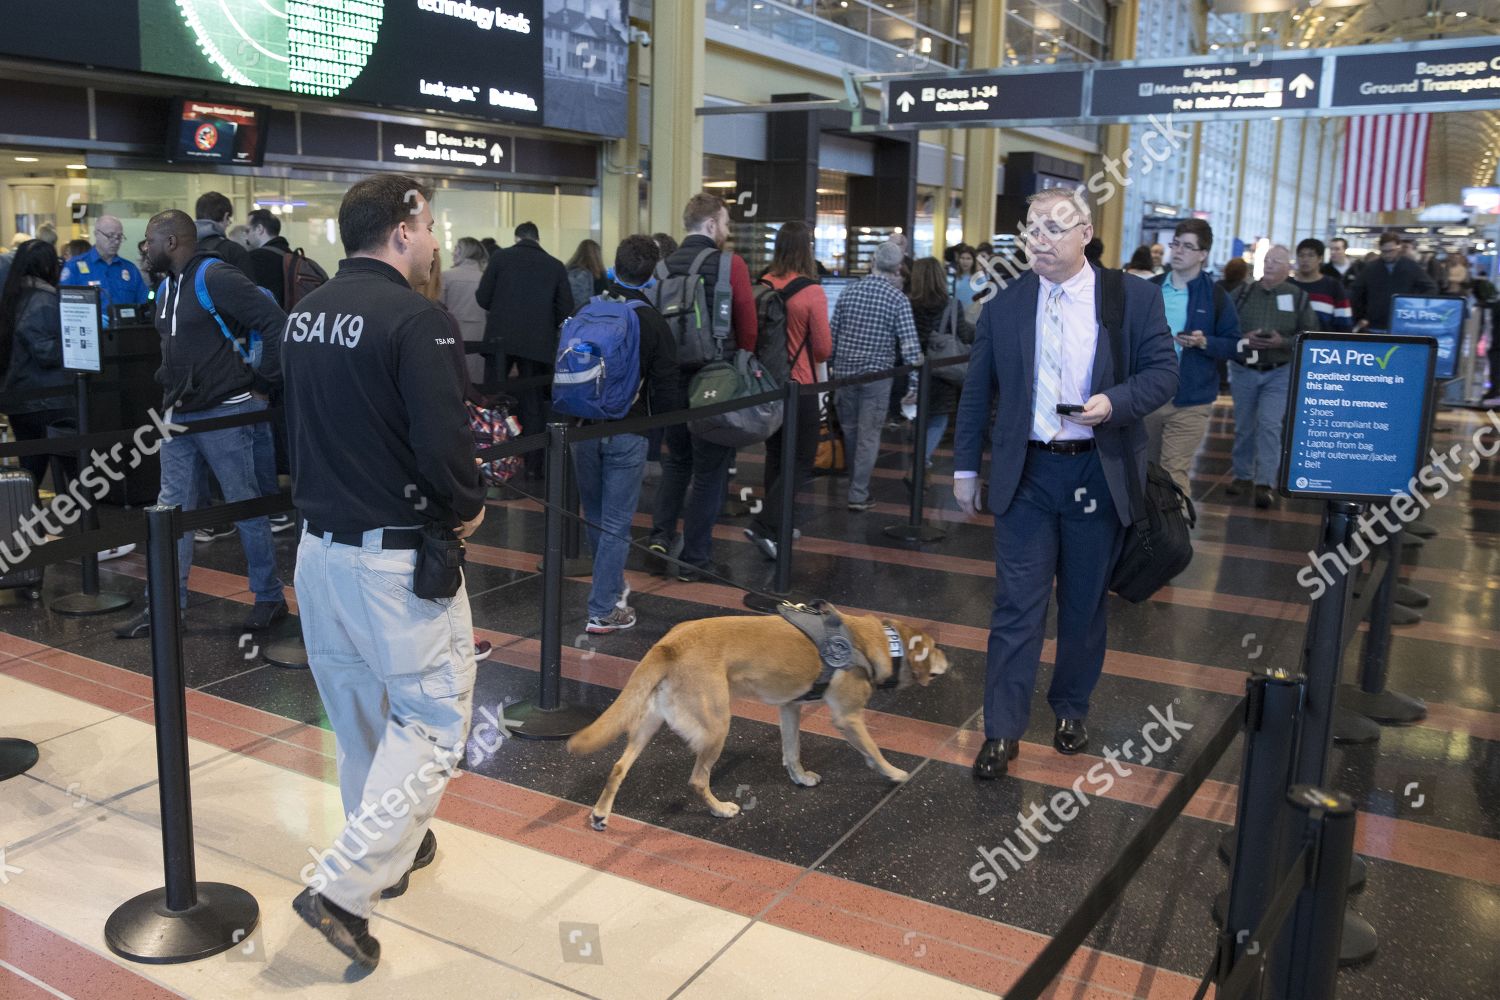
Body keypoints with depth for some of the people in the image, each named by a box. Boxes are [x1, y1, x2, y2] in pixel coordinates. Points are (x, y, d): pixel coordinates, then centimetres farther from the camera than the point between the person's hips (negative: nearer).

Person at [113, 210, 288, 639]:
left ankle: (270, 598, 15)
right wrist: (170, 386, 15)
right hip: (179, 415, 9)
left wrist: (262, 383, -16)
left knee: (247, 508, 2)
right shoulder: (166, 288, 14)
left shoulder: (215, 277, -13)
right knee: (171, 510, 9)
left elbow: (276, 323, -21)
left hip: (225, 414, -9)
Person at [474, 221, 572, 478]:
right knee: (533, 405, 9)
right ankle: (533, 465, 11)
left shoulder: (500, 257, 1)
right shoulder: (556, 266, 3)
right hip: (538, 343, 1)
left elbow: (482, 298, -1)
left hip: (500, 338, -1)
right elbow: (566, 309, 1)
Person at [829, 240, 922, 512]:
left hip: (844, 371, 4)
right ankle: (859, 494, 1)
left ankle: (855, 482, 35)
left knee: (849, 429, 19)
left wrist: (831, 366, 17)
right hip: (877, 375, -4)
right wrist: (914, 383, -9)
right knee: (869, 435, 2)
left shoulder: (849, 292, 3)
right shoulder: (897, 299, -8)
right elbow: (910, 344, -13)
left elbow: (832, 333, 6)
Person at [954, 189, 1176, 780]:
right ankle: (1002, 732, 8)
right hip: (1026, 474, 0)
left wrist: (1114, 402, -22)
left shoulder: (1134, 297, -2)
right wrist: (965, 468, 7)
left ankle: (1072, 708, 34)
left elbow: (1163, 372, -3)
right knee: (1017, 608, 0)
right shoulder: (1004, 307, 2)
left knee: (1085, 607, 13)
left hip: (1100, 475, 0)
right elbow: (977, 393, 7)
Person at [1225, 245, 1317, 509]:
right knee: (1244, 425, 11)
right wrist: (1243, 338, -18)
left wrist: (1283, 342, -19)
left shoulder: (1298, 297, -1)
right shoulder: (1243, 292, 2)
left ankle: (1266, 483, -5)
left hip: (1279, 372, -2)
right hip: (1243, 370, 2)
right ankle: (1242, 475, 24)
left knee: (1269, 426, -9)